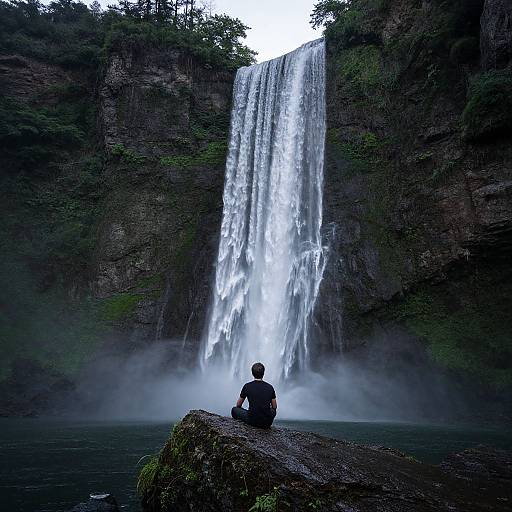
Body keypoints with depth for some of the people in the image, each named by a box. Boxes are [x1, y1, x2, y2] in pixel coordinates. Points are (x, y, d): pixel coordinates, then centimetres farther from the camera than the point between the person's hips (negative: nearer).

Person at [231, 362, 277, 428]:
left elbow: (238, 405, 9)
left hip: (253, 421, -3)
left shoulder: (247, 386, -4)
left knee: (234, 410, 20)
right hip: (268, 422, 3)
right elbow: (274, 407, 11)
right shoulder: (270, 387, 1)